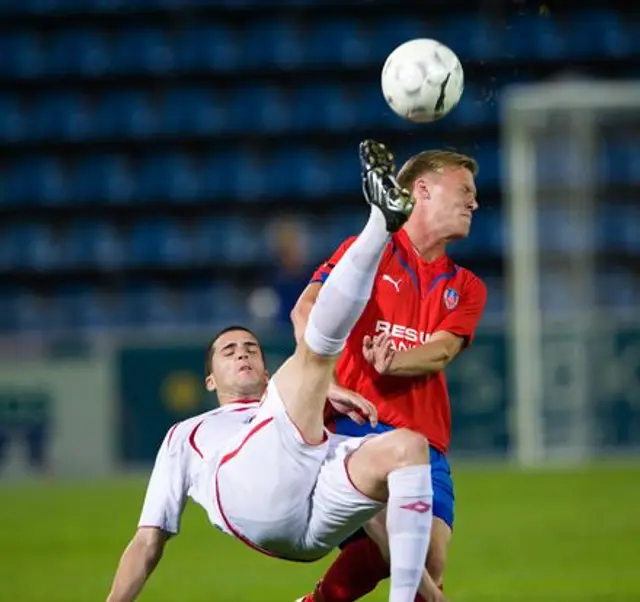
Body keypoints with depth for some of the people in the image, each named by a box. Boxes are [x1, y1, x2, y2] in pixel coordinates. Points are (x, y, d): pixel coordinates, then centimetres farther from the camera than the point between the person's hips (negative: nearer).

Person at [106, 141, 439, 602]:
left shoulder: (313, 425, 46)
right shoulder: (187, 436, 40)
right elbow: (148, 541, 32)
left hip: (318, 517, 3)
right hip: (247, 492, -3)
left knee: (406, 446, -27)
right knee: (315, 347, -12)